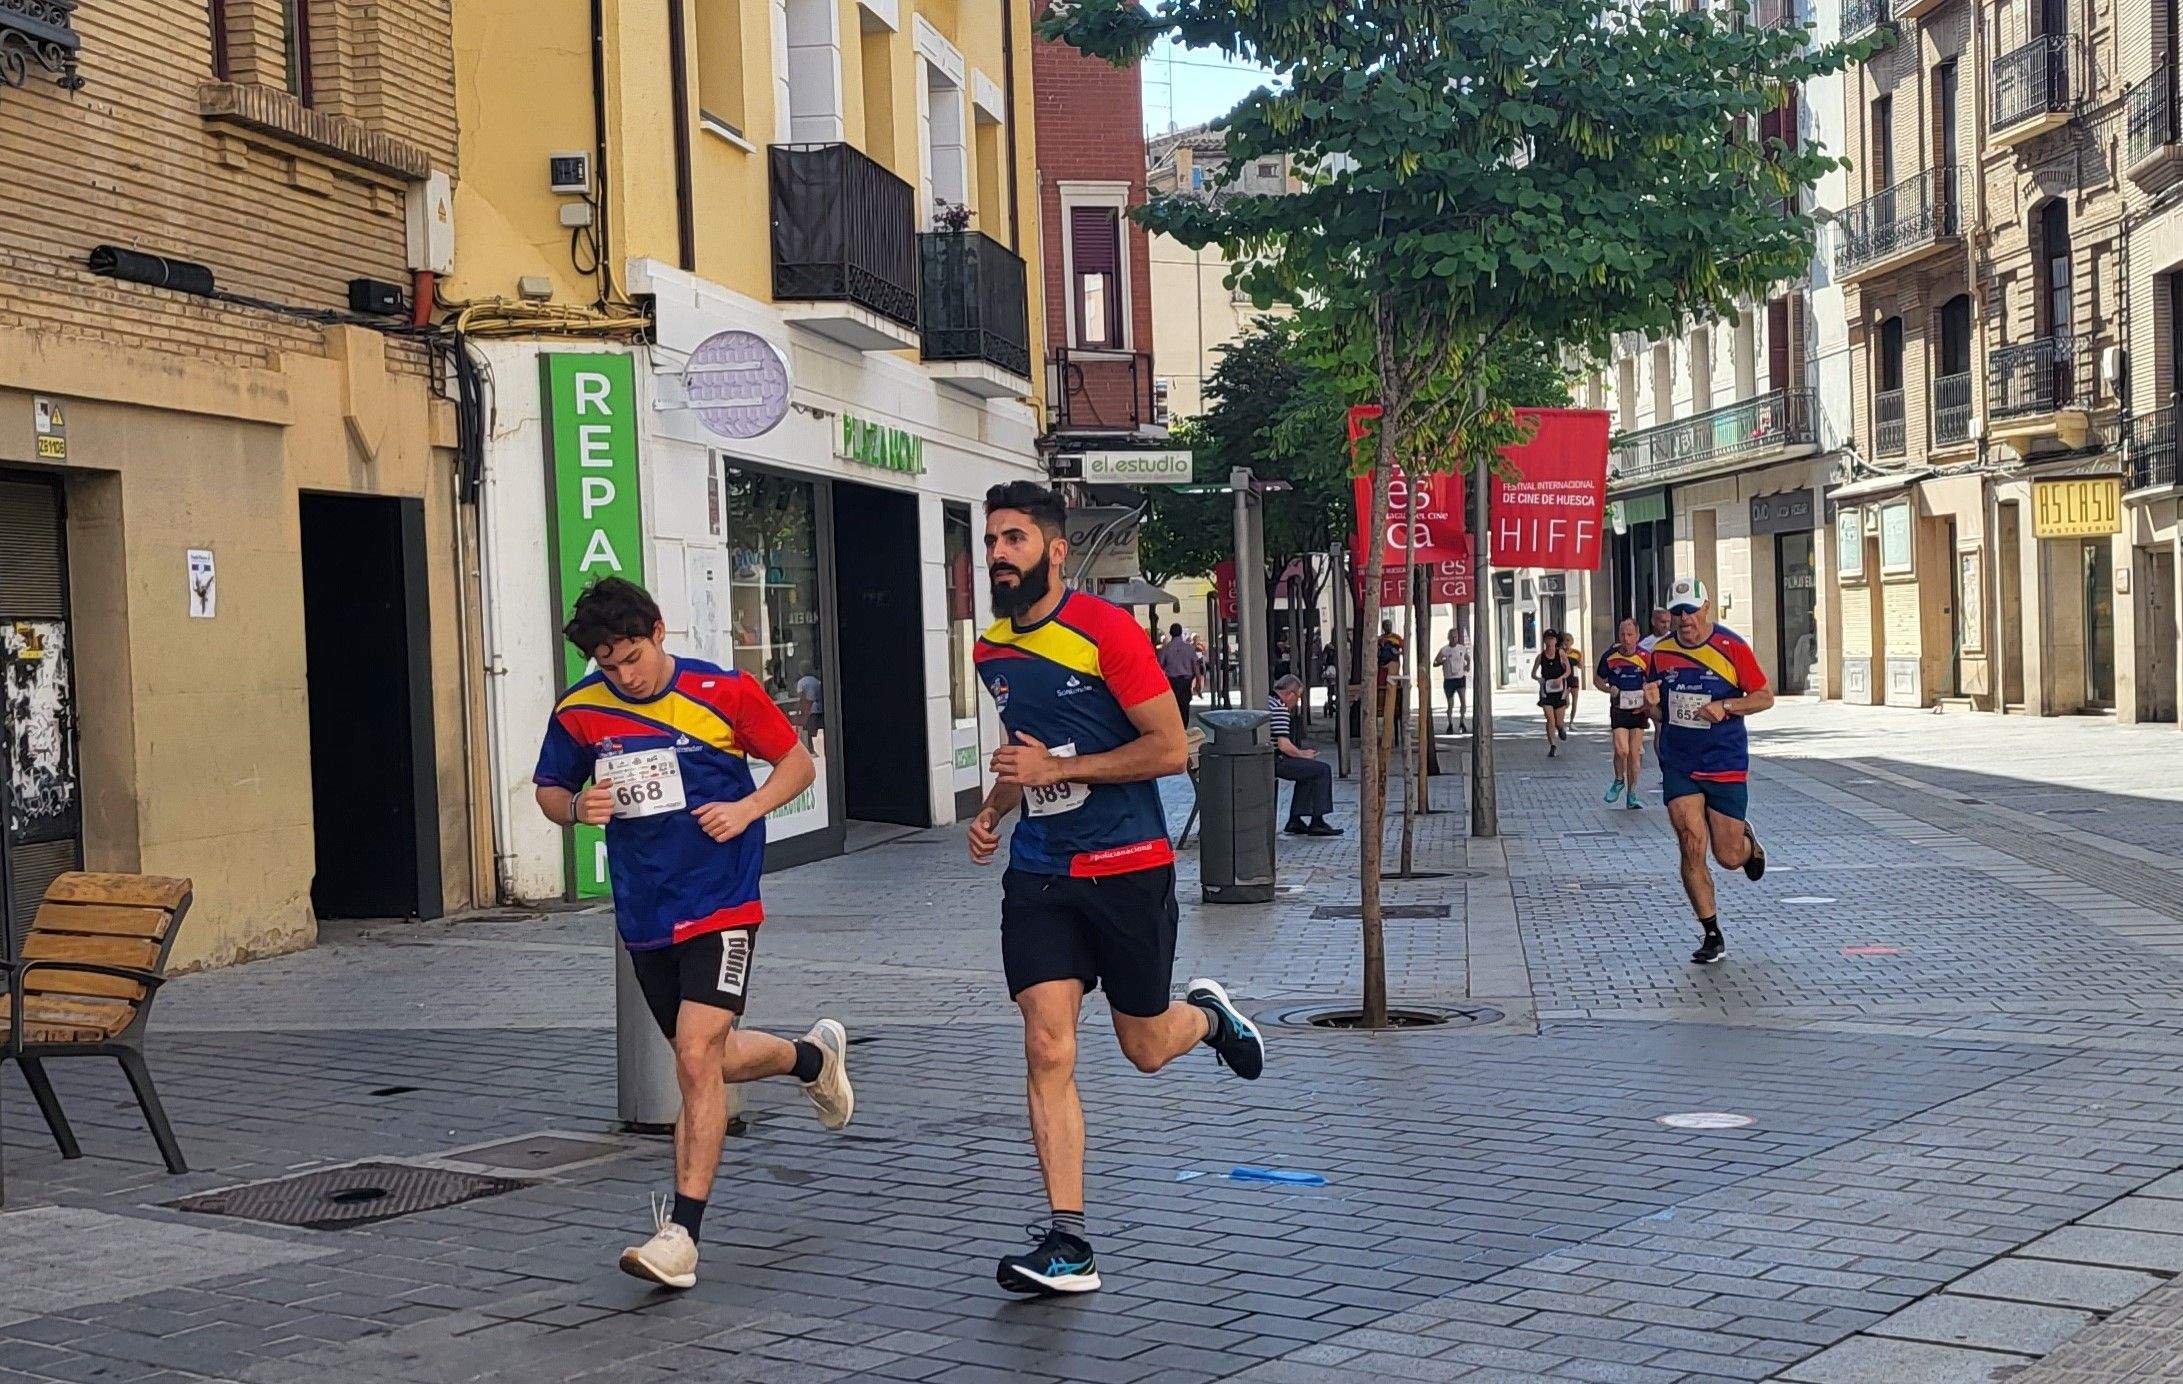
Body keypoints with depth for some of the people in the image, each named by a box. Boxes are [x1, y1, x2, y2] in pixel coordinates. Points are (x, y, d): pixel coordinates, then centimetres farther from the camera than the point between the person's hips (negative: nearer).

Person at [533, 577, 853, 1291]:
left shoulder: (724, 693, -8)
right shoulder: (579, 711, 0)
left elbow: (798, 762, 3)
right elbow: (549, 790, 14)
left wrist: (748, 809, -15)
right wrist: (578, 808, -9)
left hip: (720, 904, -5)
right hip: (643, 916, 5)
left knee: (696, 1059, -16)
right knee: (710, 1059, 16)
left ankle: (681, 1233, -11)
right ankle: (813, 1057, 47)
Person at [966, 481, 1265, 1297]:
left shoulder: (1106, 631, -11)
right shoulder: (992, 651, 9)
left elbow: (1170, 748, -13)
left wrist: (1057, 768, -18)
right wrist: (995, 807, 9)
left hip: (1127, 868, -4)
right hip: (1038, 873, 5)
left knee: (1146, 1049, 8)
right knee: (1048, 1052, -8)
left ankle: (1207, 1015, 45)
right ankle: (1068, 1244, -6)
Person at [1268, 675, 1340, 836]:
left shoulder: (1267, 701, 17)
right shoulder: (1279, 707, -16)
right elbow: (1283, 745, -22)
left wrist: (1300, 753, 18)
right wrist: (1302, 754, -4)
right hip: (1274, 762, -10)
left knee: (1308, 769, 28)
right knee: (1323, 770, -4)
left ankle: (1295, 820, 23)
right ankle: (1317, 822, 0)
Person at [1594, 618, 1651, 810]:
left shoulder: (1645, 657, -7)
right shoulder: (1610, 656, -6)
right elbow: (1597, 680, 9)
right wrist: (1609, 689, -10)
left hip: (1638, 709, 1)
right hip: (1618, 708, -1)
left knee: (1634, 753, 1)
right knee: (1621, 750, -15)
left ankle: (1631, 795, 13)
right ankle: (1619, 781, 14)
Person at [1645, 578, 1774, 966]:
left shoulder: (1732, 647, -7)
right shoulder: (1661, 651, 3)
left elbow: (1765, 697, -3)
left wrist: (1726, 706, -19)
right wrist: (1652, 700, -7)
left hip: (1726, 764, -2)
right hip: (1678, 766, 2)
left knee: (1728, 857, 2)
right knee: (1691, 846, -11)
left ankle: (1748, 841, 41)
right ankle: (1712, 935, -1)